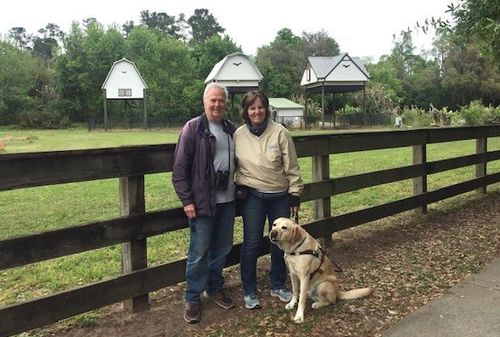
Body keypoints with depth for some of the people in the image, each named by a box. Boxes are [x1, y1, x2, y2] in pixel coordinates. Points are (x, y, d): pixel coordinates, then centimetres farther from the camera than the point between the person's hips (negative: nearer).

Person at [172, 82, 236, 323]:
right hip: (202, 202, -5)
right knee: (199, 253, 2)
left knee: (222, 248, 15)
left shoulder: (231, 129, 9)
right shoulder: (193, 128, -8)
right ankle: (193, 298, 19)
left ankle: (214, 288, 34)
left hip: (227, 201, 6)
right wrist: (186, 200, -14)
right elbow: (180, 168, -9)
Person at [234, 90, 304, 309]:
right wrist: (237, 190, 6)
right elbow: (232, 165, 9)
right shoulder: (238, 135, -2)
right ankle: (249, 291, 18)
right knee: (252, 243, 1)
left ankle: (278, 286, 31)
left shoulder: (280, 132, -7)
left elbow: (292, 167, -4)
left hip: (280, 196, 1)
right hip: (252, 196, 0)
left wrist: (295, 195, -4)